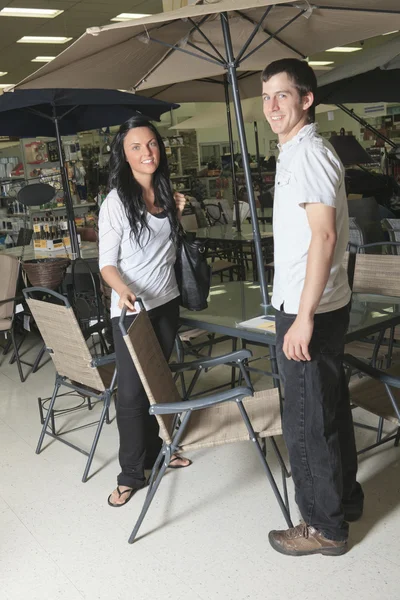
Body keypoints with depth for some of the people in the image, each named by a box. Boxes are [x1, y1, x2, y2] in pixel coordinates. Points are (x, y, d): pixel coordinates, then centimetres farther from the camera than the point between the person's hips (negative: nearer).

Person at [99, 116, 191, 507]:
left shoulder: (165, 194, 7)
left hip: (166, 303, 6)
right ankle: (132, 473, 10)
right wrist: (123, 290, -33)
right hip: (131, 310, -6)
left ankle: (153, 452, 31)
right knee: (132, 390, -3)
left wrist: (177, 216, 3)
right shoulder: (116, 201, -11)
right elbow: (107, 263, -14)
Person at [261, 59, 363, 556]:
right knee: (329, 408, 20)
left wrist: (304, 317, -25)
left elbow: (324, 237, -24)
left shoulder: (308, 154, -16)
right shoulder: (296, 152, 15)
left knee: (306, 421, 1)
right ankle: (345, 498, 36)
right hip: (319, 306, 10)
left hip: (309, 310, -10)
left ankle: (324, 527, 16)